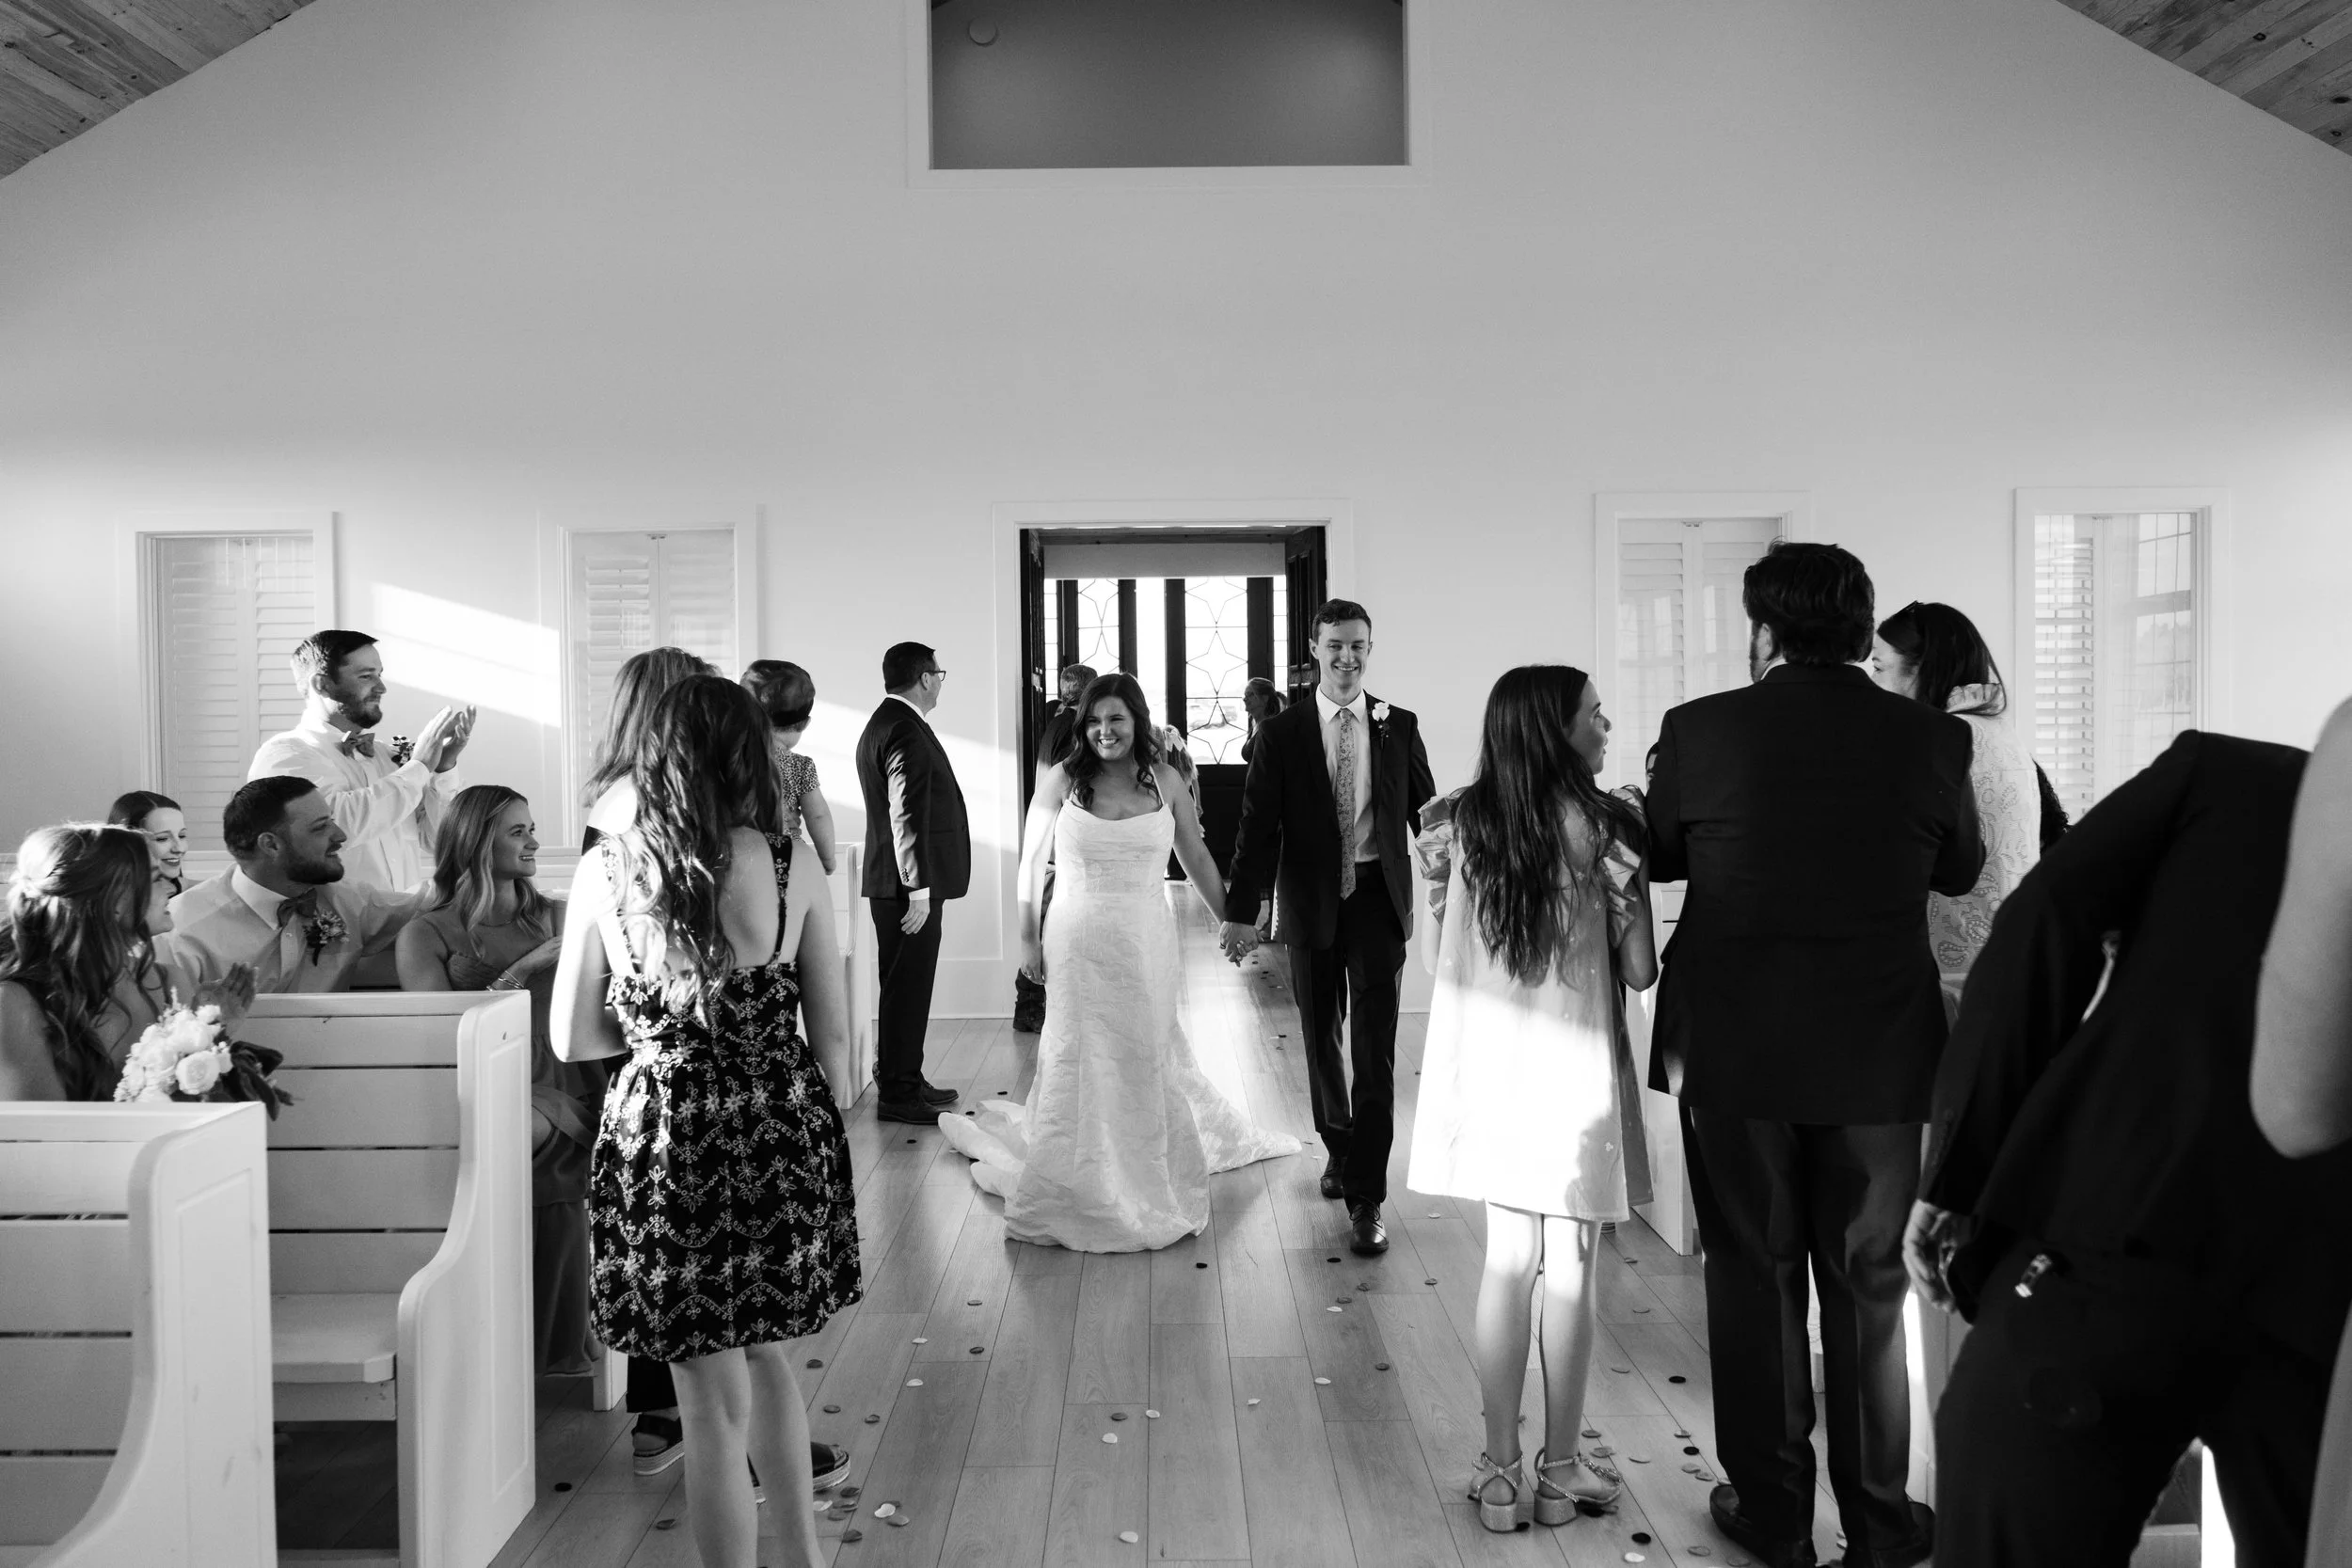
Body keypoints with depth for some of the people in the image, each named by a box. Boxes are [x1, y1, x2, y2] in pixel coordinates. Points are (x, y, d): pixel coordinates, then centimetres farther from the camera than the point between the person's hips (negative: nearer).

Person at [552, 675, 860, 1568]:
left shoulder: (606, 870, -8)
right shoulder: (792, 865, -8)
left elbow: (573, 1040, 0)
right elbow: (832, 1035, -2)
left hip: (664, 1138, -2)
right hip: (781, 1136, 2)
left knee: (714, 1400, 12)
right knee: (764, 1350, 26)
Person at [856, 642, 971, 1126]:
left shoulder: (884, 723, 16)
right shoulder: (906, 731, -17)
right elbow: (906, 815, -23)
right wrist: (919, 888, -22)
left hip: (897, 883, 11)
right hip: (910, 884, -11)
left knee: (907, 985, 16)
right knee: (908, 986, -4)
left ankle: (905, 1080, 26)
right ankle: (898, 1095, 2)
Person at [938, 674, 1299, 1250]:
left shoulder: (1164, 780, 0)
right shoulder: (1062, 779, -5)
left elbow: (1197, 858, 9)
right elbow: (1031, 863, 2)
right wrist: (1029, 938, 3)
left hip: (1146, 943, 2)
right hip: (1078, 942, -2)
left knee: (1148, 1055, 11)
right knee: (1080, 1057, 4)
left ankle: (1145, 1174, 31)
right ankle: (1079, 1185, 20)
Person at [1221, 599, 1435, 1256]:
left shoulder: (1399, 727, 3)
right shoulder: (1281, 733, 0)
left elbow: (1425, 812, 7)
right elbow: (1257, 826, -3)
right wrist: (1241, 910, -9)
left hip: (1378, 899, -1)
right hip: (1312, 903, 1)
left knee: (1374, 1049, -5)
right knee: (1321, 1040, 14)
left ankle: (1365, 1200, -1)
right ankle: (1338, 1148, 38)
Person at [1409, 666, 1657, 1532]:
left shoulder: (1455, 821, -2)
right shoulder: (1605, 824, -11)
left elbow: (1433, 955, 4)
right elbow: (1639, 971, -7)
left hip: (1486, 1063, 3)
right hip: (1574, 1068, -3)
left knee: (1506, 1263, 13)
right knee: (1571, 1273, 10)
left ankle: (1501, 1471, 19)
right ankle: (1560, 1469, 22)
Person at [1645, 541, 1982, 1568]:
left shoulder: (1701, 729, -10)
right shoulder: (1933, 739, -6)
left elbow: (1657, 855, 6)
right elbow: (1960, 871, 10)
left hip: (1732, 1049, -1)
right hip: (1879, 1053, 1)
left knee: (1753, 1280, 12)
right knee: (1868, 1283, 15)